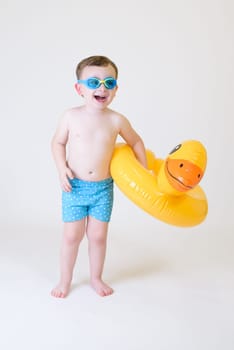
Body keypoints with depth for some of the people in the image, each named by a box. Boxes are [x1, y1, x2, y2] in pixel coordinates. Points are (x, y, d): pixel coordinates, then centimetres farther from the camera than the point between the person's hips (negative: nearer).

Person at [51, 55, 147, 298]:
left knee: (98, 236, 10)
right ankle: (65, 280, 26)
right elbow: (58, 143, 5)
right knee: (71, 236, 5)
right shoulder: (71, 116, -8)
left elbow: (136, 142, 10)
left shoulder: (116, 120, -6)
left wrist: (144, 171, 12)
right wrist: (62, 168, -9)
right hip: (74, 187, -1)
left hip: (103, 188, 1)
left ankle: (96, 278, 32)